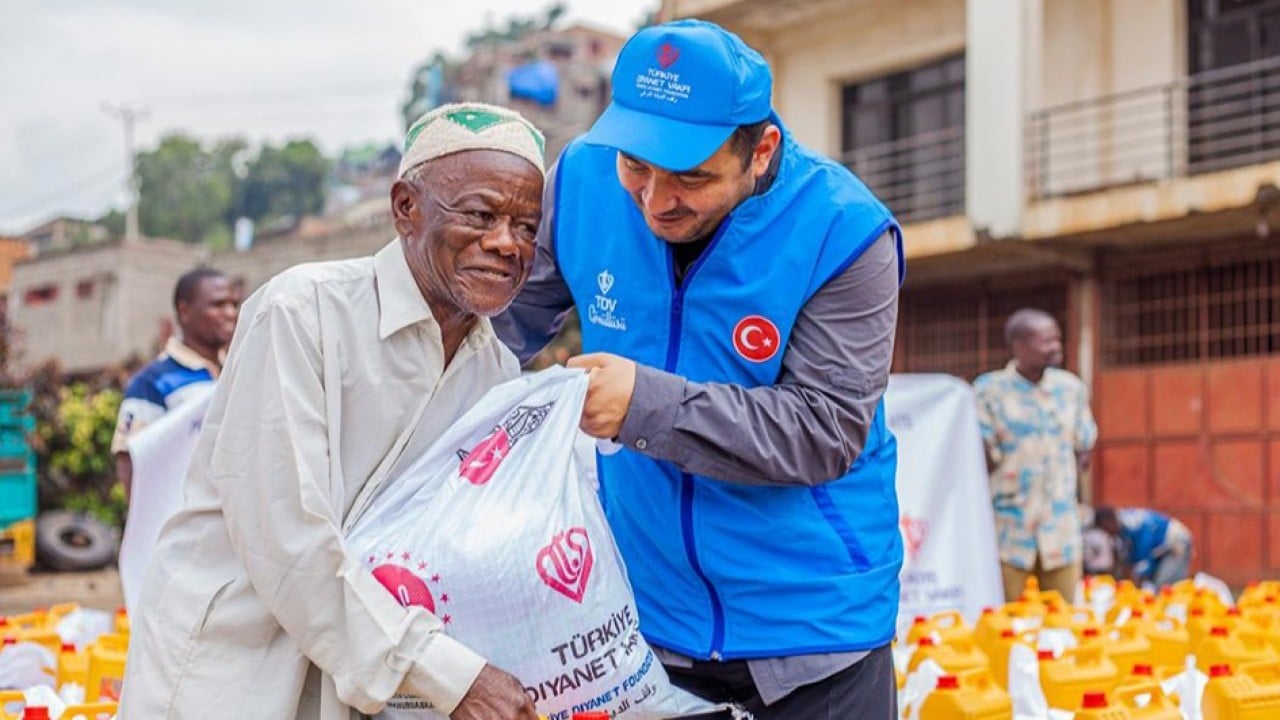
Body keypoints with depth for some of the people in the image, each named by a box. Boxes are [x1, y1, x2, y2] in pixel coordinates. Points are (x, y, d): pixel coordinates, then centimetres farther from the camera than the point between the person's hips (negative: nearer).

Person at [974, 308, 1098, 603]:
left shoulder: (1071, 387, 7)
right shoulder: (989, 390, -5)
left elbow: (1083, 450, 14)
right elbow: (982, 457, -4)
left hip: (1061, 528, 4)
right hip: (1010, 528, -4)